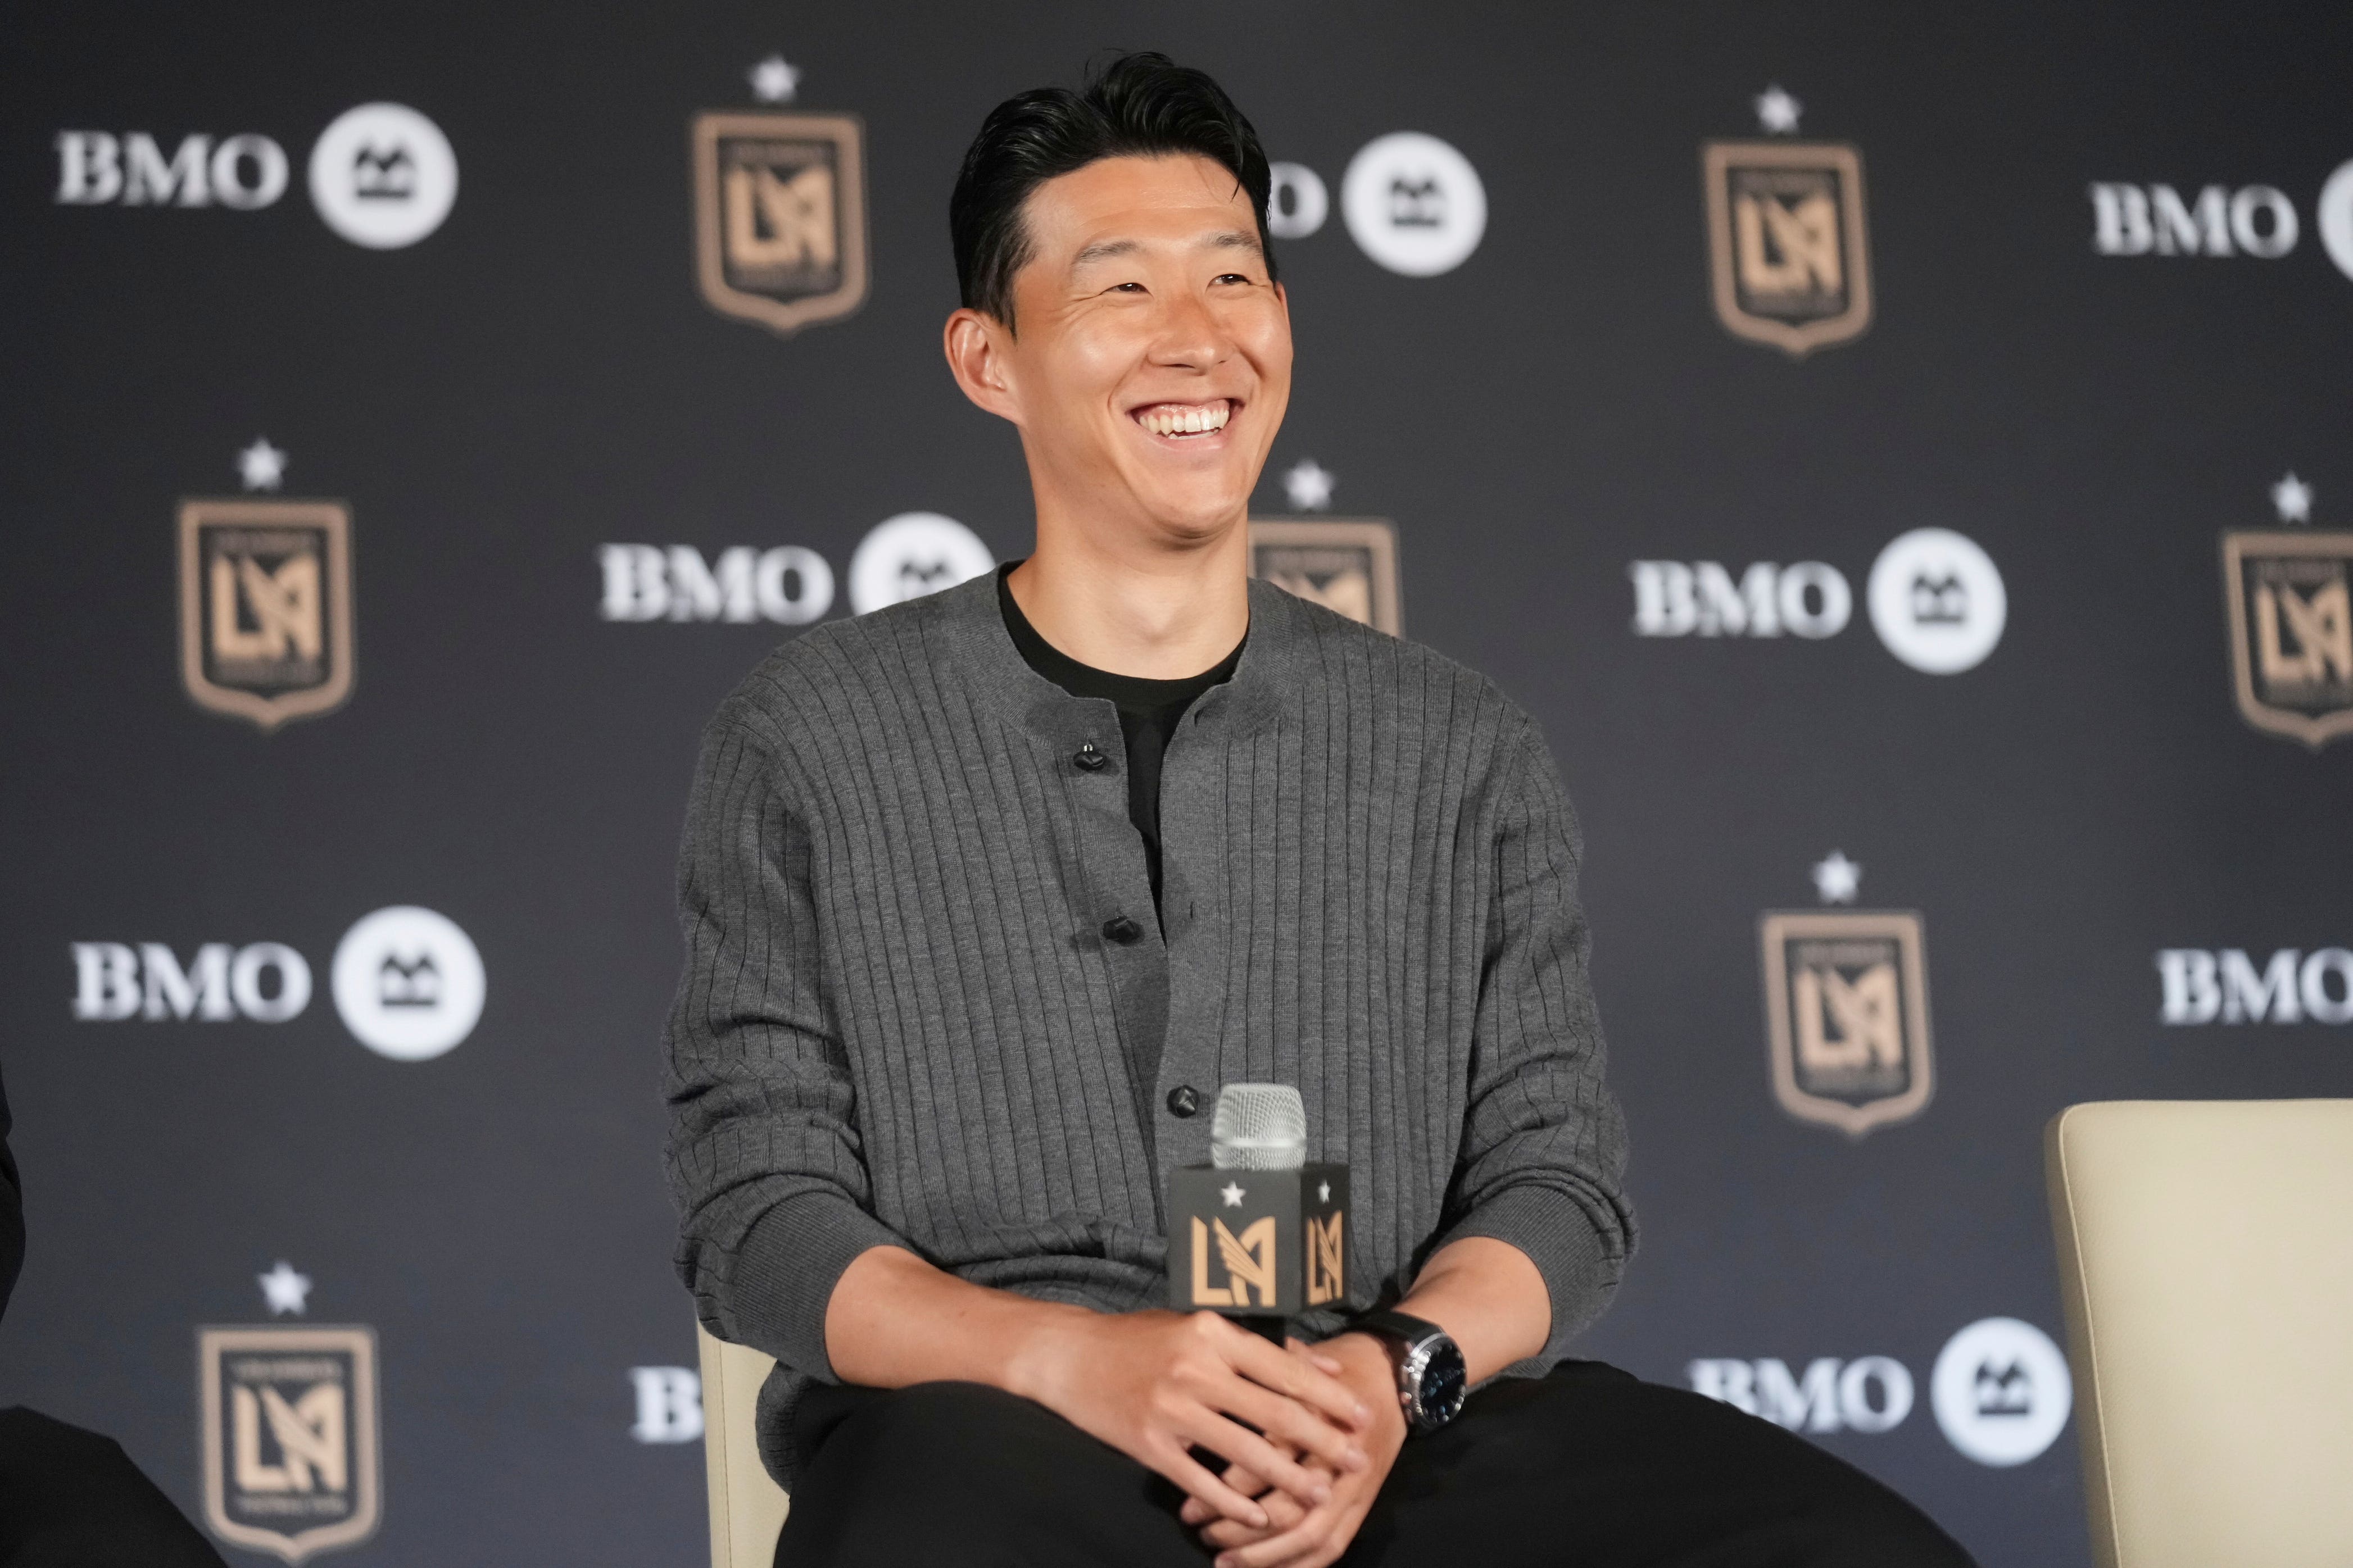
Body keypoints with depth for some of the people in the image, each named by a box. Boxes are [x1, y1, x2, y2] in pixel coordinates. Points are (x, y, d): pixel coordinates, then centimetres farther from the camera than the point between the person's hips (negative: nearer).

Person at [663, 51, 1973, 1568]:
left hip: (1401, 1435, 3)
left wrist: (1398, 1363, -11)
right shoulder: (813, 739, 11)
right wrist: (1074, 1357, -15)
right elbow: (761, 1205, 4)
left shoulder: (1463, 753, 18)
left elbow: (1554, 1172, 12)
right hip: (998, 1420, -3)